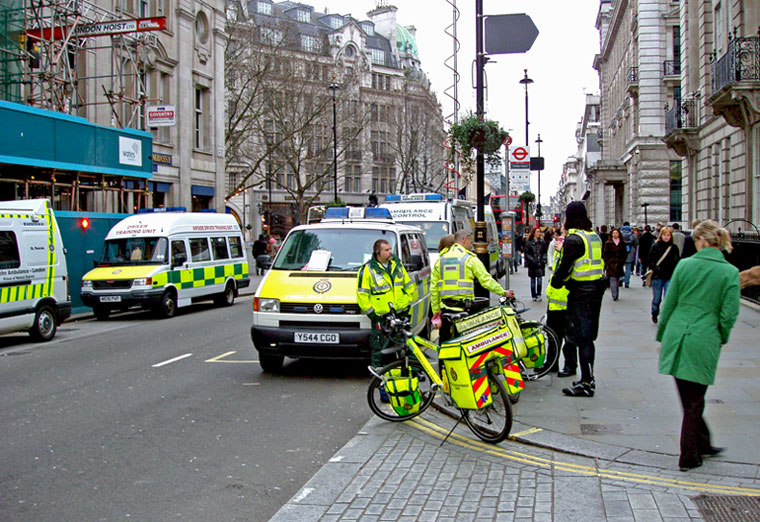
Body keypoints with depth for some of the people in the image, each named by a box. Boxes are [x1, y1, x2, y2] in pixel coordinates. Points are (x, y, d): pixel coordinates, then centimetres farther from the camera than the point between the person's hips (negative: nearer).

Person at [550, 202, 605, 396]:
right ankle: (589, 379, 25)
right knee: (588, 337, 16)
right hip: (596, 288, 9)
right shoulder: (594, 236, 12)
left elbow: (565, 266, -17)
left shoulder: (574, 239, -14)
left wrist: (555, 282, 0)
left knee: (582, 338, -6)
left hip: (581, 292, -9)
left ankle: (586, 384, -4)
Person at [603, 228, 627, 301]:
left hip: (619, 265, 3)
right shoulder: (608, 243, 0)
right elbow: (605, 254, 1)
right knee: (613, 280, -12)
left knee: (617, 280, 9)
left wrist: (623, 262, 2)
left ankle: (616, 295, 20)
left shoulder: (622, 243, 8)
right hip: (611, 265, -3)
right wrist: (607, 262, -7)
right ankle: (614, 295, -15)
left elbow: (625, 254, 13)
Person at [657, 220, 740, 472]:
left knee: (690, 399, 18)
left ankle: (702, 445, 35)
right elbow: (729, 315, -5)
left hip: (676, 337, 2)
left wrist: (662, 336, 14)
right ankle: (688, 457, 16)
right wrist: (721, 339, 13)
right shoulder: (730, 272, -5)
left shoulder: (684, 265, -1)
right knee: (694, 401, 9)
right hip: (704, 341, -2)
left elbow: (668, 305, 3)